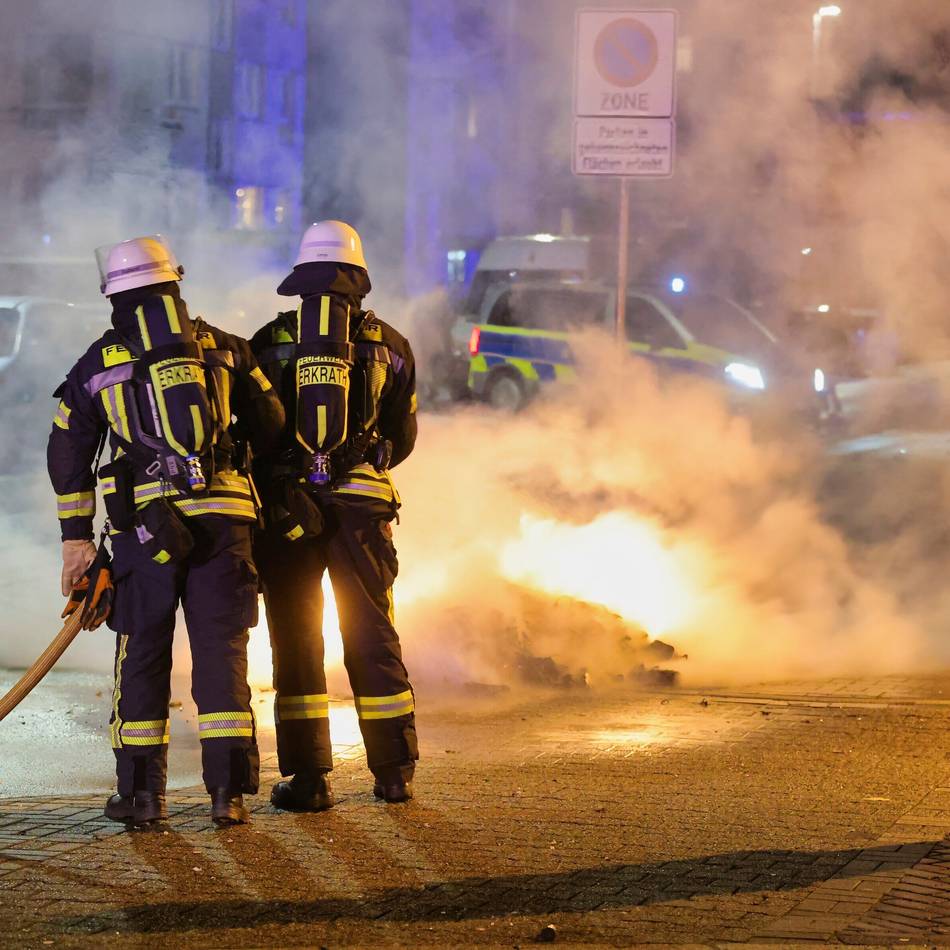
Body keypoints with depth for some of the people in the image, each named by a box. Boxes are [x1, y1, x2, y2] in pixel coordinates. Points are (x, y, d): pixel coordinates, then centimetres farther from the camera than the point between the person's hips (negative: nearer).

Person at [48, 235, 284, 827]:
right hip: (224, 517, 0)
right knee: (221, 649, 3)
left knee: (143, 652, 8)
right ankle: (228, 790, -3)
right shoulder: (223, 347, 9)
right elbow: (270, 427, 12)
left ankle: (142, 792, 8)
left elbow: (69, 454, 8)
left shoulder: (99, 362, 9)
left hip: (146, 523, 0)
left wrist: (76, 537, 12)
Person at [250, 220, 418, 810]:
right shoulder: (389, 346, 6)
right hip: (362, 505, 1)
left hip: (287, 503, -1)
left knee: (296, 642, 4)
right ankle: (394, 773, 12)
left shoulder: (269, 342, 2)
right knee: (372, 636, 10)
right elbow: (403, 438, 12)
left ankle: (308, 778, 1)